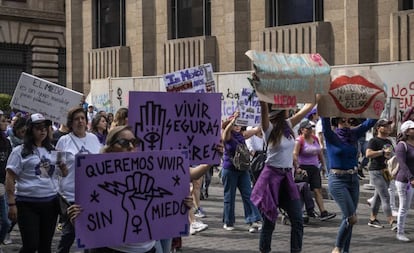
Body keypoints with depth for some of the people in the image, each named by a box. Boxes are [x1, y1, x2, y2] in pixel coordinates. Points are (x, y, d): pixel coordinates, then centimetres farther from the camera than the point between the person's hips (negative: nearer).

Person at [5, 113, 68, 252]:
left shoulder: (52, 150, 11)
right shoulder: (20, 151, -3)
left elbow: (64, 174, 19)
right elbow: (10, 179, -5)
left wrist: (63, 167, -5)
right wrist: (12, 204, -11)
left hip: (51, 202, 5)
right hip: (27, 204, -5)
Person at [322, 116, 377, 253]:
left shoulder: (354, 134, 8)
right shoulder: (331, 135, -6)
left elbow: (370, 121, 5)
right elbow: (325, 119, -20)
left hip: (353, 180, 6)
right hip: (337, 180, -6)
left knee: (348, 218, 9)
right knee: (351, 218, -12)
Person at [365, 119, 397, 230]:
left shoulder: (389, 141, 15)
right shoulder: (374, 141, -10)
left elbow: (392, 154, 29)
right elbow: (368, 154, -24)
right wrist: (383, 151, -24)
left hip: (386, 172, 8)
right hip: (376, 172, -8)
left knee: (378, 196, 14)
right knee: (385, 197, -12)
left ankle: (372, 219, 23)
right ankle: (392, 222, -14)